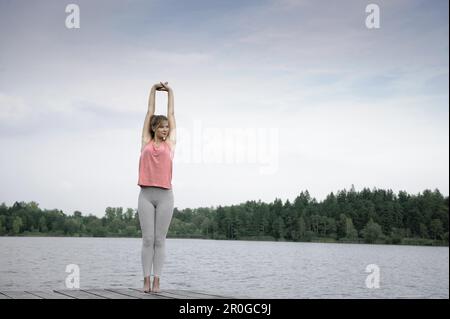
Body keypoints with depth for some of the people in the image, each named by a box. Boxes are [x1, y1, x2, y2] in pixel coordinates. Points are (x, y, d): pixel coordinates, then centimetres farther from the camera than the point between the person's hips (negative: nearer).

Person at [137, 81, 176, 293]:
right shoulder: (146, 142, 11)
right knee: (148, 239, 0)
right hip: (146, 195, 0)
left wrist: (170, 92, 28)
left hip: (165, 195, 0)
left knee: (159, 240, 1)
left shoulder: (169, 143, 12)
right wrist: (153, 90, 24)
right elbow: (150, 113, 18)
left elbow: (171, 114, 20)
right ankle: (146, 281, 3)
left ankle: (156, 281, 5)